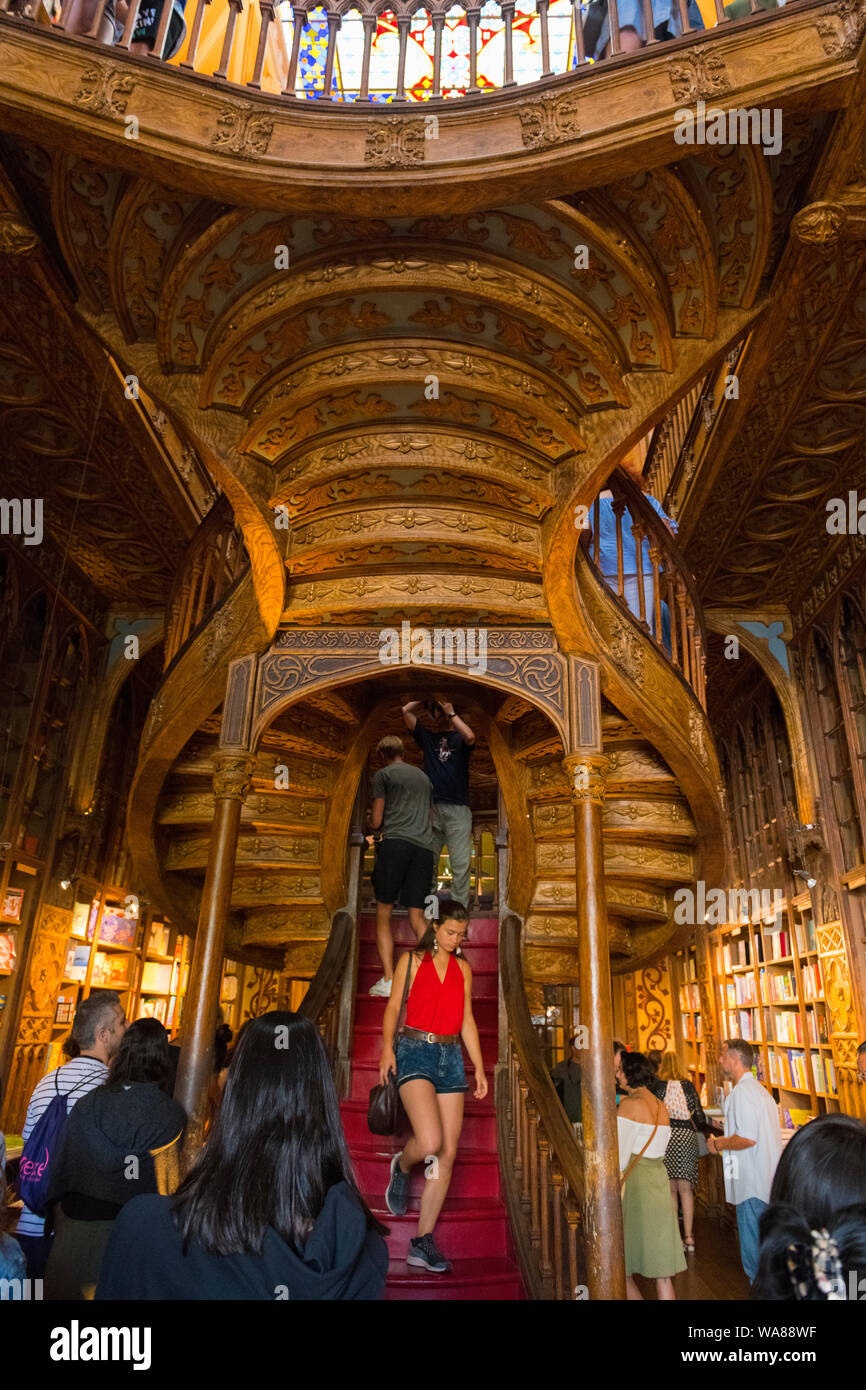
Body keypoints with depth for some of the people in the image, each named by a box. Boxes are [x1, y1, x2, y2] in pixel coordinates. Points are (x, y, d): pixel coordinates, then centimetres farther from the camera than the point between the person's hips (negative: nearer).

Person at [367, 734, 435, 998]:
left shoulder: (383, 775, 8)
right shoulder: (423, 776, 24)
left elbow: (376, 822, 5)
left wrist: (371, 821, 27)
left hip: (395, 844, -4)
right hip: (424, 847, 4)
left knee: (383, 913, 4)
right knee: (417, 917, 6)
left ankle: (388, 980, -5)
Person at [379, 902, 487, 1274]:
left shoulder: (463, 969, 14)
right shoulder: (411, 961, 3)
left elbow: (467, 1021, 17)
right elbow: (393, 1007, 1)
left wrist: (479, 1066, 11)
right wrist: (387, 1046, -14)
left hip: (451, 1057, 5)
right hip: (415, 1052, -4)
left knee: (448, 1153, 0)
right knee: (430, 1143, -20)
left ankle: (422, 1242, 13)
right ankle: (401, 1167, 16)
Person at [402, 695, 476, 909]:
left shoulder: (459, 738, 12)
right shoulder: (427, 736, 19)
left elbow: (470, 737, -13)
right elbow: (406, 710, 10)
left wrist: (452, 714, -2)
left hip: (457, 809, -2)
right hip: (431, 808, 2)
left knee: (461, 863, -7)